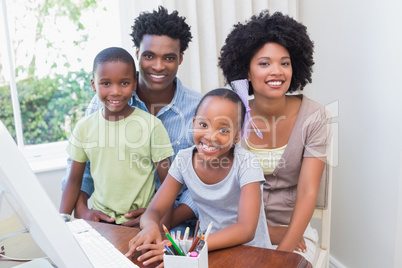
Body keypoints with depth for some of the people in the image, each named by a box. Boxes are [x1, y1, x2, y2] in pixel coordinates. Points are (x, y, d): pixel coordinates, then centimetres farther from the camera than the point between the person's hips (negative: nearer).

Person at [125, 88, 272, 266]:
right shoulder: (184, 159, -7)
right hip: (209, 252, 3)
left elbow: (246, 230, -27)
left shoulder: (246, 164, -18)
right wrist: (150, 226, -30)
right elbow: (153, 211, -6)